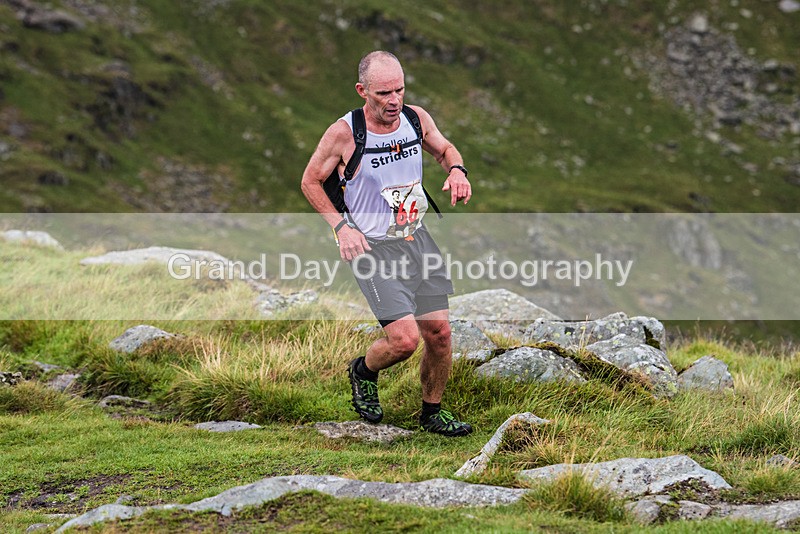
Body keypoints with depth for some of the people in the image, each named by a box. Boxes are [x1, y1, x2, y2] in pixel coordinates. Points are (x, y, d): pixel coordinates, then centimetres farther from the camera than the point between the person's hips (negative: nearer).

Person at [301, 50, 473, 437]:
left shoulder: (416, 118, -3)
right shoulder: (343, 133, -16)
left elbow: (444, 148, 19)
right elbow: (311, 181, -1)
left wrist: (456, 169, -4)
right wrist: (341, 226, -12)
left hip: (418, 239, 5)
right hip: (373, 246, -5)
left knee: (439, 333, 4)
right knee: (404, 340, -15)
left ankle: (432, 413, 26)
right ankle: (363, 373, 19)